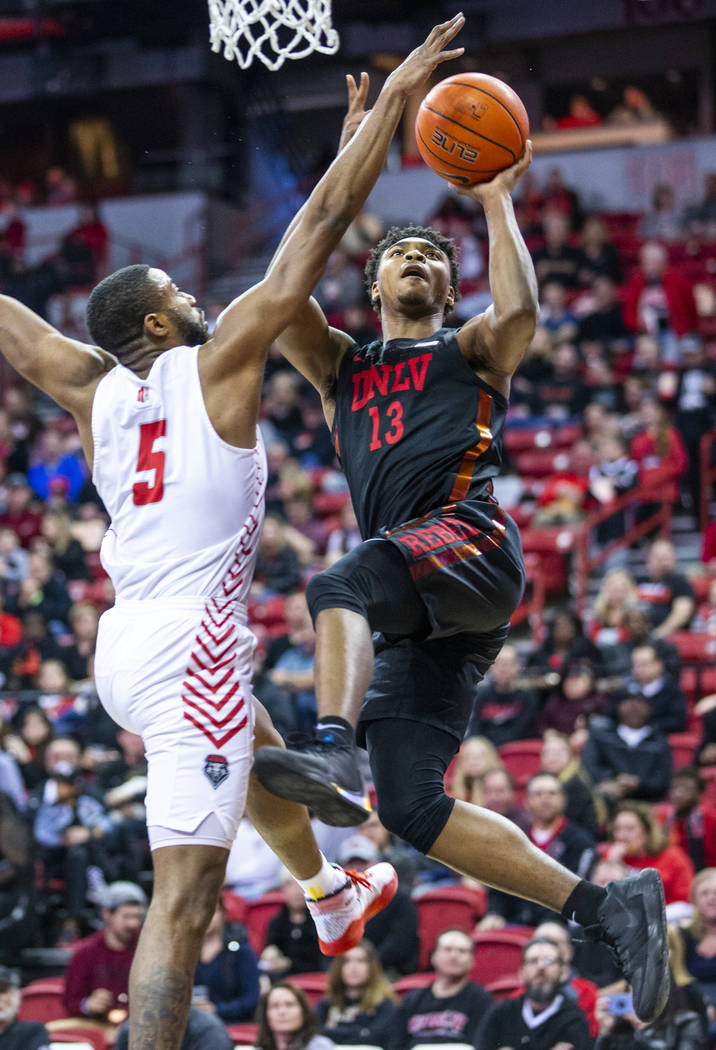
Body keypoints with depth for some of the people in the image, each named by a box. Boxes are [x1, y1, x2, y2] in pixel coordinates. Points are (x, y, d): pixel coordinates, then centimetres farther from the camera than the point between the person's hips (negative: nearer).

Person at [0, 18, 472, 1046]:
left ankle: (334, 900, 61)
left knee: (260, 757, 37)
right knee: (183, 898, -13)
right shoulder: (219, 362, -6)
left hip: (123, 646, 9)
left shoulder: (96, 390, 8)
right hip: (191, 651, -8)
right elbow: (320, 226, -7)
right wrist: (389, 101, -3)